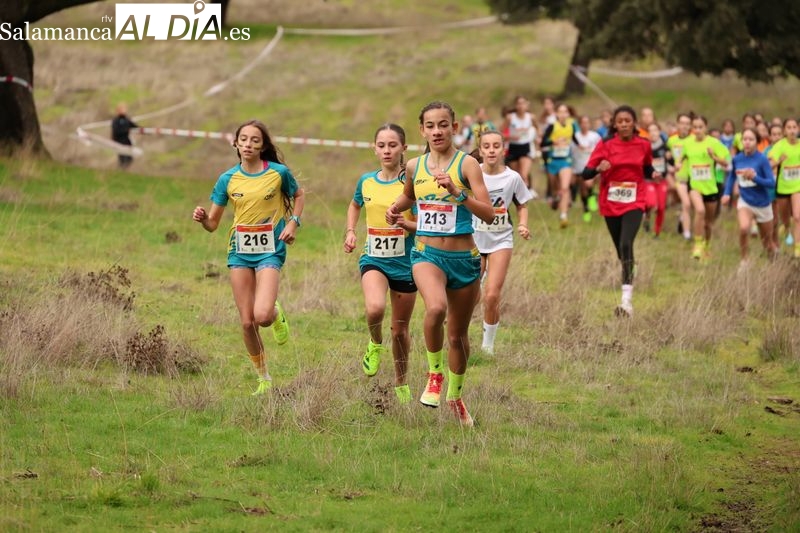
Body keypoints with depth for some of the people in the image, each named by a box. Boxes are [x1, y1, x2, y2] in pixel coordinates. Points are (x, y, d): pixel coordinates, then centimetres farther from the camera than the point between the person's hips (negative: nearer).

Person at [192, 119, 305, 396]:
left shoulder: (279, 173, -6)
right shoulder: (228, 179, -1)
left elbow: (298, 195, 15)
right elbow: (213, 224, 3)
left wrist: (294, 222, -2)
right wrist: (202, 218, -20)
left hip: (270, 251, -3)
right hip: (240, 251, 3)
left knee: (262, 316, -20)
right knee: (247, 322, 2)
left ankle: (277, 313, 18)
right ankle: (264, 379, 19)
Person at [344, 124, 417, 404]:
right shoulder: (366, 182, 3)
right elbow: (355, 205, 26)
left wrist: (407, 224, -25)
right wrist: (350, 231, 11)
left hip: (405, 262, -1)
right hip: (374, 259, 1)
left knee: (400, 328, 9)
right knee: (375, 308, -30)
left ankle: (401, 384, 30)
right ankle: (375, 344, 2)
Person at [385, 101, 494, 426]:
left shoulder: (466, 164, -7)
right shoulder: (414, 167, 5)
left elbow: (489, 214, -16)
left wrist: (457, 192, -28)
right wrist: (396, 208, 9)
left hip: (463, 257, -1)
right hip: (427, 254, 1)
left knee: (458, 333, 13)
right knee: (436, 308, -32)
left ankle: (455, 395, 37)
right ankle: (434, 372, -9)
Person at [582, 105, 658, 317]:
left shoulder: (643, 145, 1)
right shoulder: (606, 145, -4)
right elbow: (586, 174, -7)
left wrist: (654, 174, -5)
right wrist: (599, 168, -27)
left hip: (634, 203, -2)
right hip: (611, 204, 2)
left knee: (626, 245, -21)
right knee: (621, 250, 11)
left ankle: (627, 300, -26)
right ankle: (628, 291, 33)